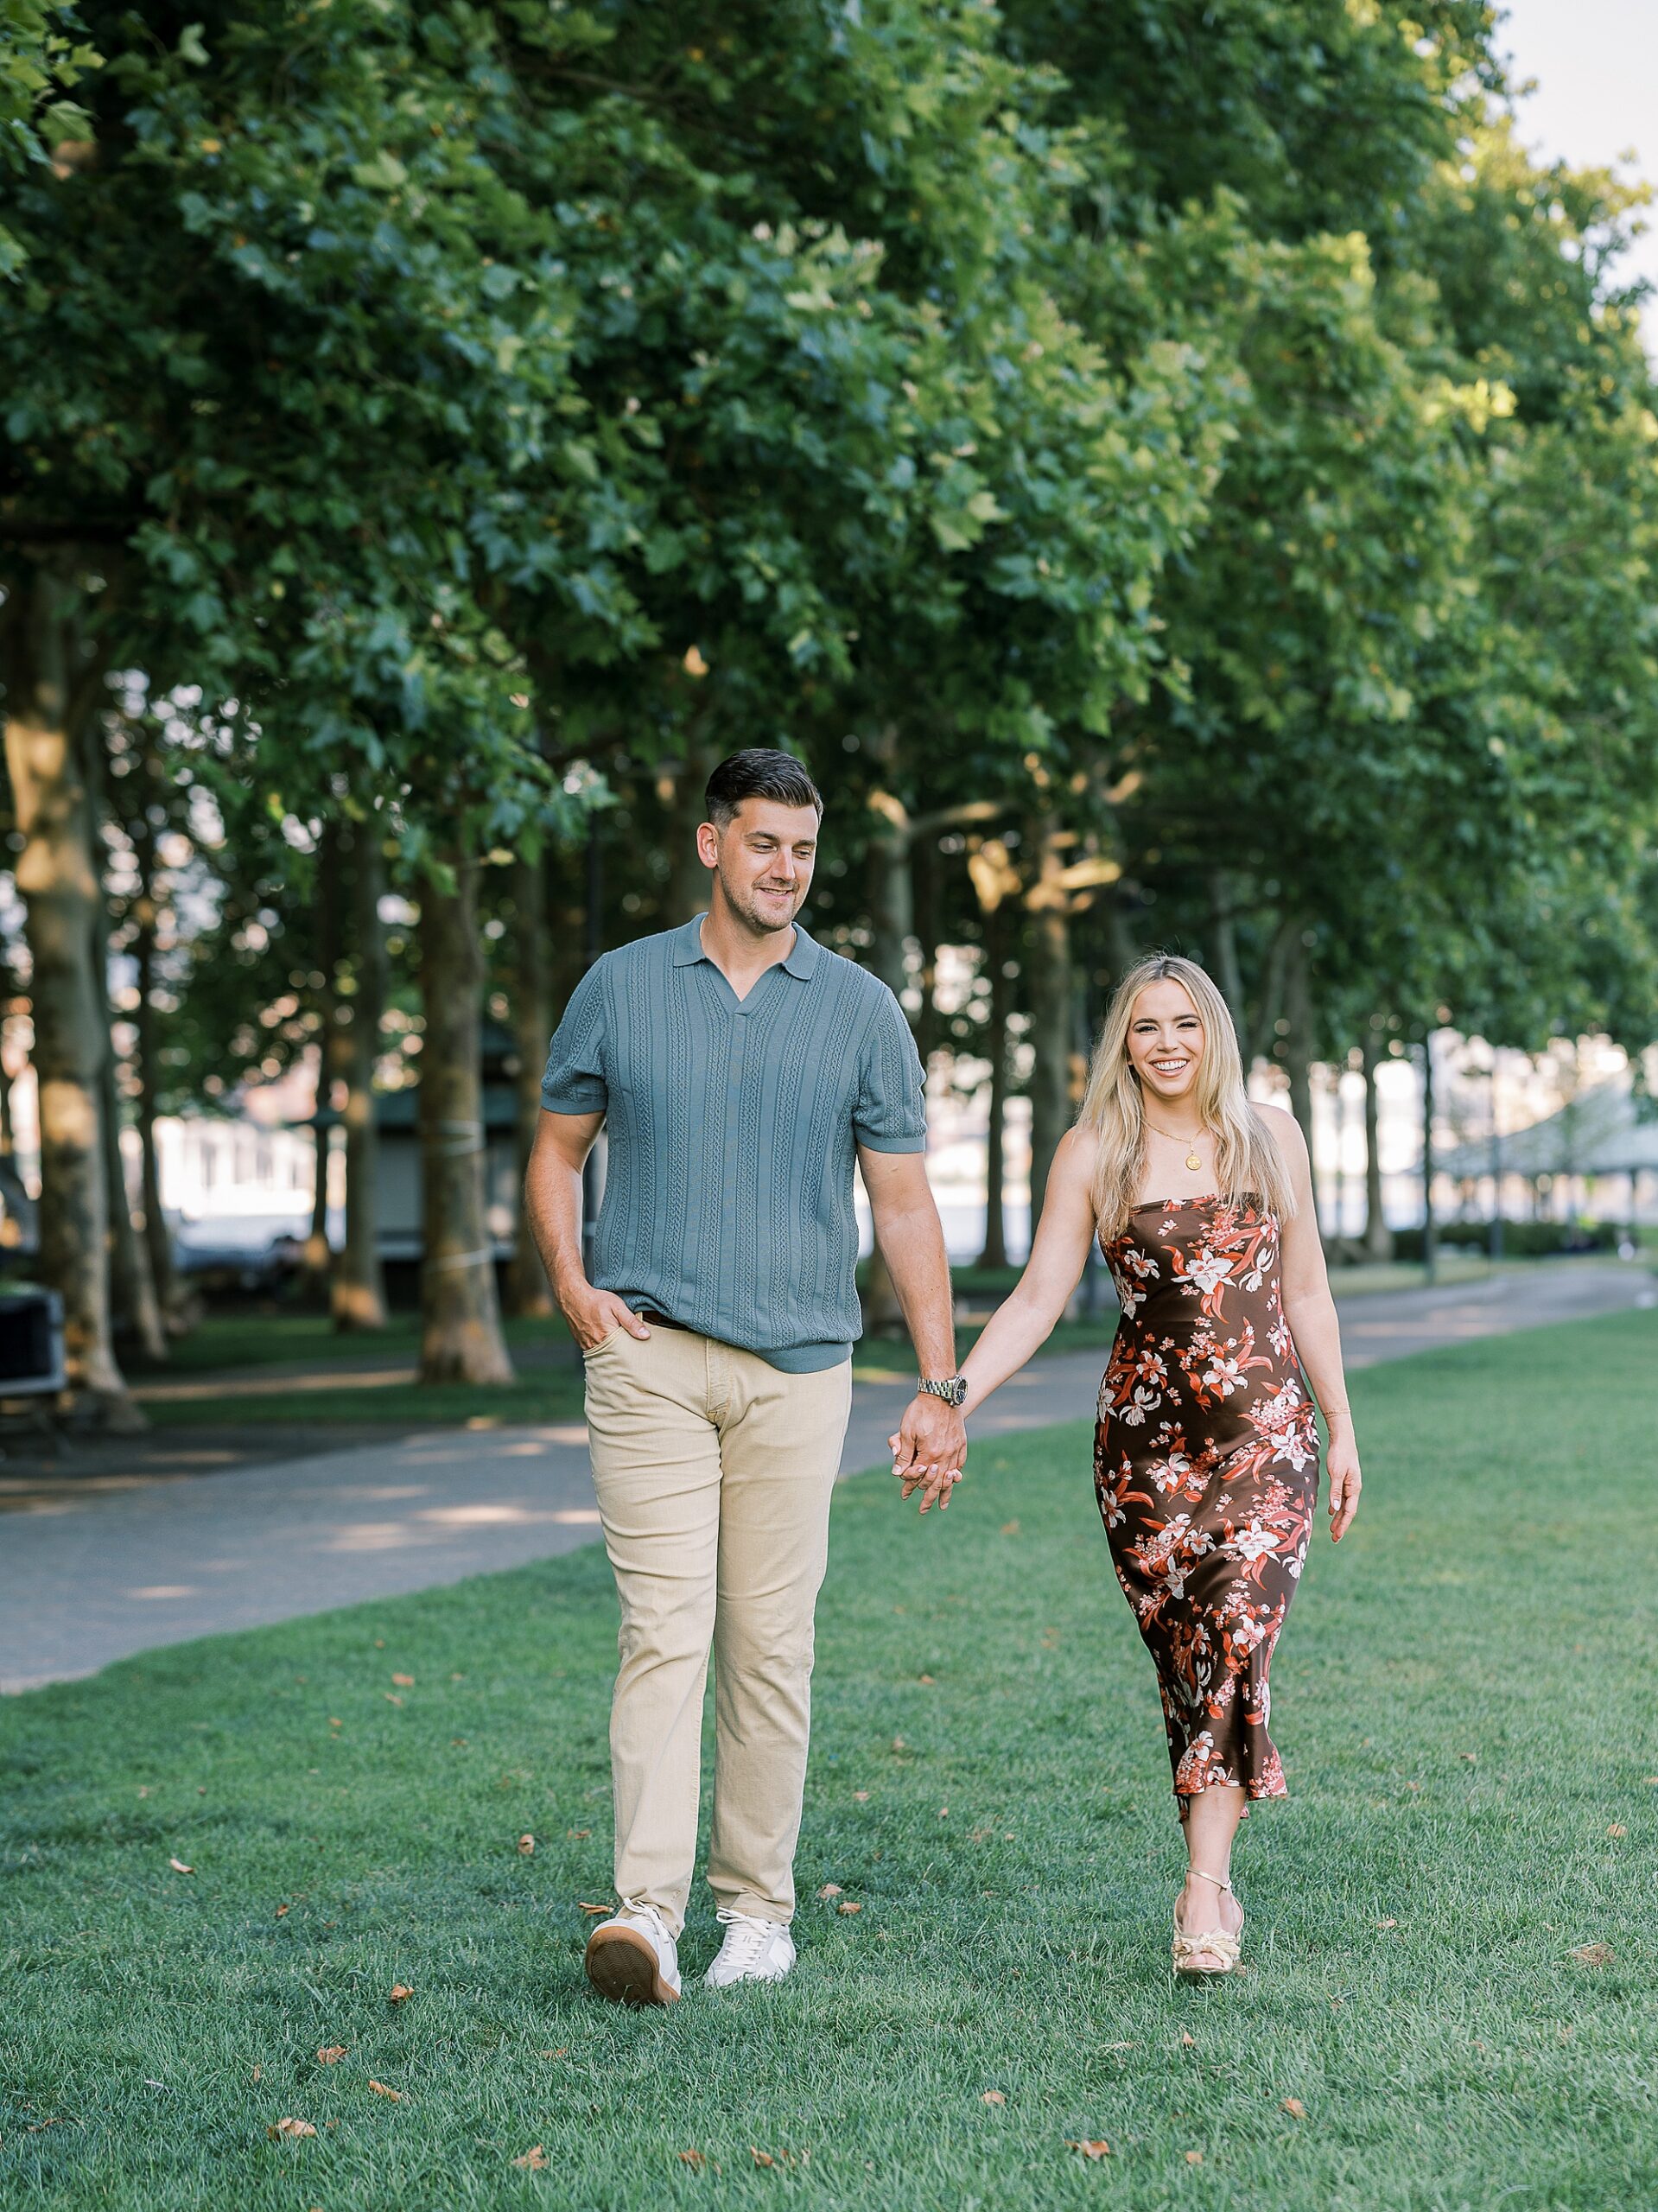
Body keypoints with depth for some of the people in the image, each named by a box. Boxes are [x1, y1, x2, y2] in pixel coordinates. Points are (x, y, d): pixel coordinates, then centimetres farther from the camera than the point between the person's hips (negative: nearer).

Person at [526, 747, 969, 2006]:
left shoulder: (861, 1009, 6)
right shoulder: (622, 986, 7)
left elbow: (905, 1203, 7)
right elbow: (558, 1151, 16)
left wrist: (941, 1387, 3)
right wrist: (573, 1287, -2)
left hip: (797, 1368, 1)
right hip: (650, 1353, -1)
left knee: (772, 1643, 3)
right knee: (665, 1629, -10)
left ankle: (757, 1907, 14)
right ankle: (646, 1915, -15)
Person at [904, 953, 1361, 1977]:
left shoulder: (1272, 1136, 9)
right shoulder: (1092, 1153, 5)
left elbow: (1306, 1290, 14)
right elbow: (1038, 1299, 1)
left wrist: (1342, 1426, 13)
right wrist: (948, 1402, -10)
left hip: (1266, 1427, 0)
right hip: (1146, 1431, 0)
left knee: (1239, 1632, -16)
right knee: (1182, 1657, 0)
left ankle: (1204, 1891, -18)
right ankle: (1216, 1884, 11)